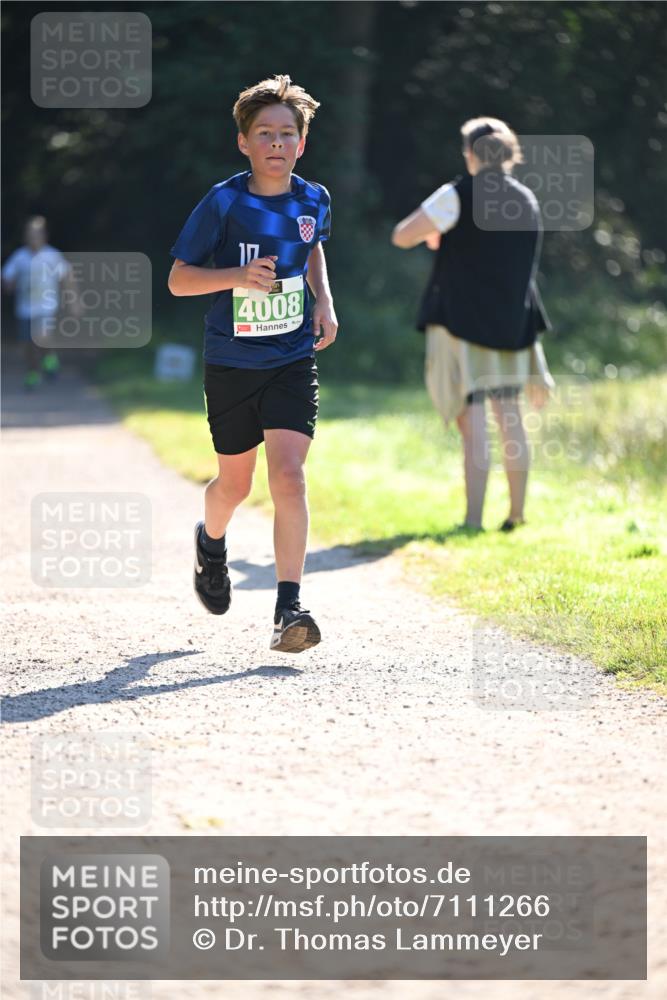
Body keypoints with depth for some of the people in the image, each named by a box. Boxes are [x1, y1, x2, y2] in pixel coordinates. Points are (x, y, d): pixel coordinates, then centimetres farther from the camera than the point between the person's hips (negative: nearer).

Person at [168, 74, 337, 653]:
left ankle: (289, 608, -16)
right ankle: (211, 542, 49)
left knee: (288, 475, -16)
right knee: (235, 482, 13)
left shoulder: (314, 201, -1)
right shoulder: (223, 203, -11)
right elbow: (178, 279, -7)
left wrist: (325, 302, 8)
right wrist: (237, 275, -24)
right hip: (231, 363, -1)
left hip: (294, 360, 1)